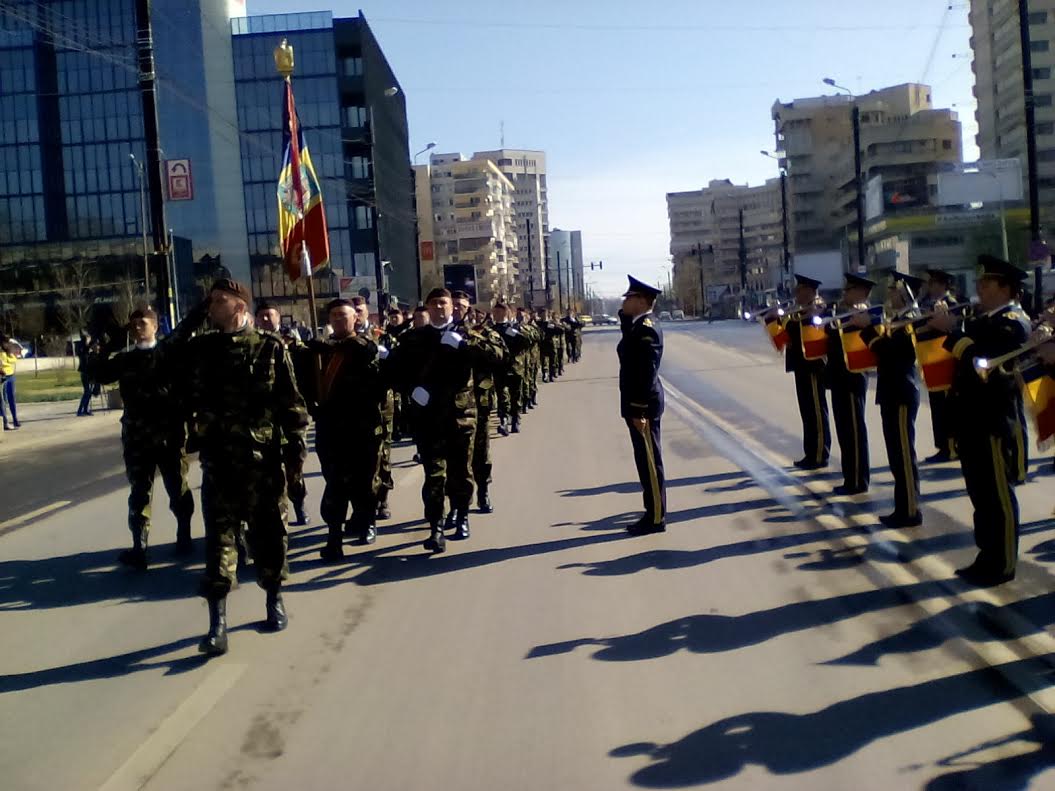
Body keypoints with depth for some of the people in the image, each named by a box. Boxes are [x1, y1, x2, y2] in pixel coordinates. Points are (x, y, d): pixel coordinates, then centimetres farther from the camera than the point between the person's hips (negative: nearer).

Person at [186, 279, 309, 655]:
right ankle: (217, 623, 0)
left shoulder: (270, 347, -1)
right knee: (218, 535, -1)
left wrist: (297, 442, -4)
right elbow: (187, 397, 6)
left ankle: (275, 600, 29)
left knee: (268, 531, 10)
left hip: (262, 457, -1)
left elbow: (290, 400, -2)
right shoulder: (198, 349, 6)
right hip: (217, 458, 2)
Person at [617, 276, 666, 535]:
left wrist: (639, 410, -24)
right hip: (637, 403, 10)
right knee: (645, 460, 16)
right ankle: (653, 512, 25)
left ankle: (656, 518, 6)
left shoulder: (646, 328, -18)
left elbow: (647, 372, -22)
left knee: (650, 461, -2)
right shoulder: (637, 325, 13)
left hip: (643, 405, -10)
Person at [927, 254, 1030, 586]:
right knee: (980, 494, 15)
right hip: (971, 419, 9)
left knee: (998, 495, 0)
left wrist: (951, 330, -20)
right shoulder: (981, 319, 16)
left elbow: (980, 358, -27)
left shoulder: (1012, 322, -12)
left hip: (992, 421, -9)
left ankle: (1003, 565, 9)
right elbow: (963, 353, 13)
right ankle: (988, 557, 24)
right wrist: (943, 328, -2)